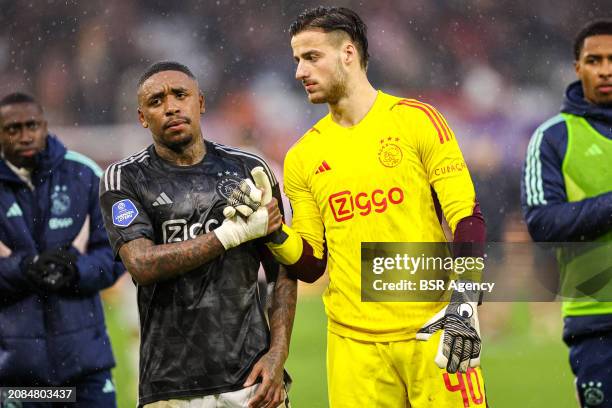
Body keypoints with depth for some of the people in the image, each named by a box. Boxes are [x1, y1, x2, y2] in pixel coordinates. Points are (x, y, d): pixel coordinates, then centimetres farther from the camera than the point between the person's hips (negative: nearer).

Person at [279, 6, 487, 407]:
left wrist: (465, 304, -15)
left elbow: (467, 219, -4)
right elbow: (311, 265, 12)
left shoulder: (416, 120, -1)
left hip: (431, 330, -3)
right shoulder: (303, 156, 9)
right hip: (354, 342, 3)